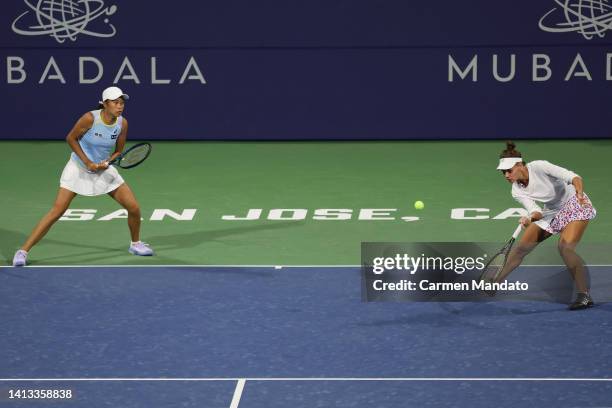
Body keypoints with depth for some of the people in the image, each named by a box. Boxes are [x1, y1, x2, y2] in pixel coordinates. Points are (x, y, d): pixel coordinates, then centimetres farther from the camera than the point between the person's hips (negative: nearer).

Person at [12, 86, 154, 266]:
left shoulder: (122, 123, -10)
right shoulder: (90, 118, -24)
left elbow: (118, 151, 3)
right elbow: (71, 138, -11)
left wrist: (106, 162, -17)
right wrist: (87, 162, -17)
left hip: (104, 170, 4)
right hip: (78, 168, -4)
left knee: (134, 208, -1)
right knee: (57, 211, -14)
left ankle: (135, 244, 28)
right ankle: (23, 251, -9)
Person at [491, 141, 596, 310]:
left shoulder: (538, 167, -27)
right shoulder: (517, 191, -9)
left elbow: (573, 177, -34)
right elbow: (536, 212, -15)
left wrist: (579, 193, -54)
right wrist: (530, 218, -39)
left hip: (573, 203, -6)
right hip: (551, 212, 6)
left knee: (565, 246, -27)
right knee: (522, 247, 2)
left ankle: (584, 295, -24)